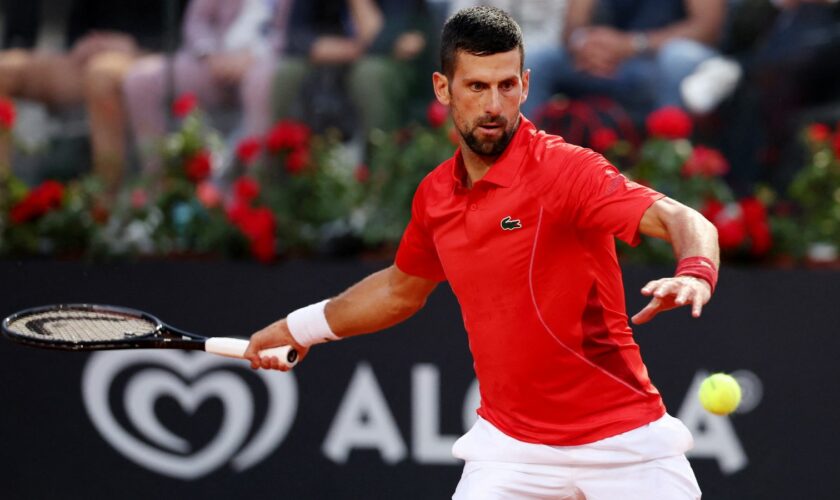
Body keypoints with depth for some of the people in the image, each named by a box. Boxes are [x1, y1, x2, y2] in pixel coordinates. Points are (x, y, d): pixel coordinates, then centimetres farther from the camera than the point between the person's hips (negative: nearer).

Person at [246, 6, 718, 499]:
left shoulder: (564, 169, -15)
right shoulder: (435, 195, 4)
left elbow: (687, 222, -28)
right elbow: (402, 288, 25)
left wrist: (694, 274, -49)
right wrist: (303, 327, 34)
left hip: (623, 440, -4)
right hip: (511, 447, 4)